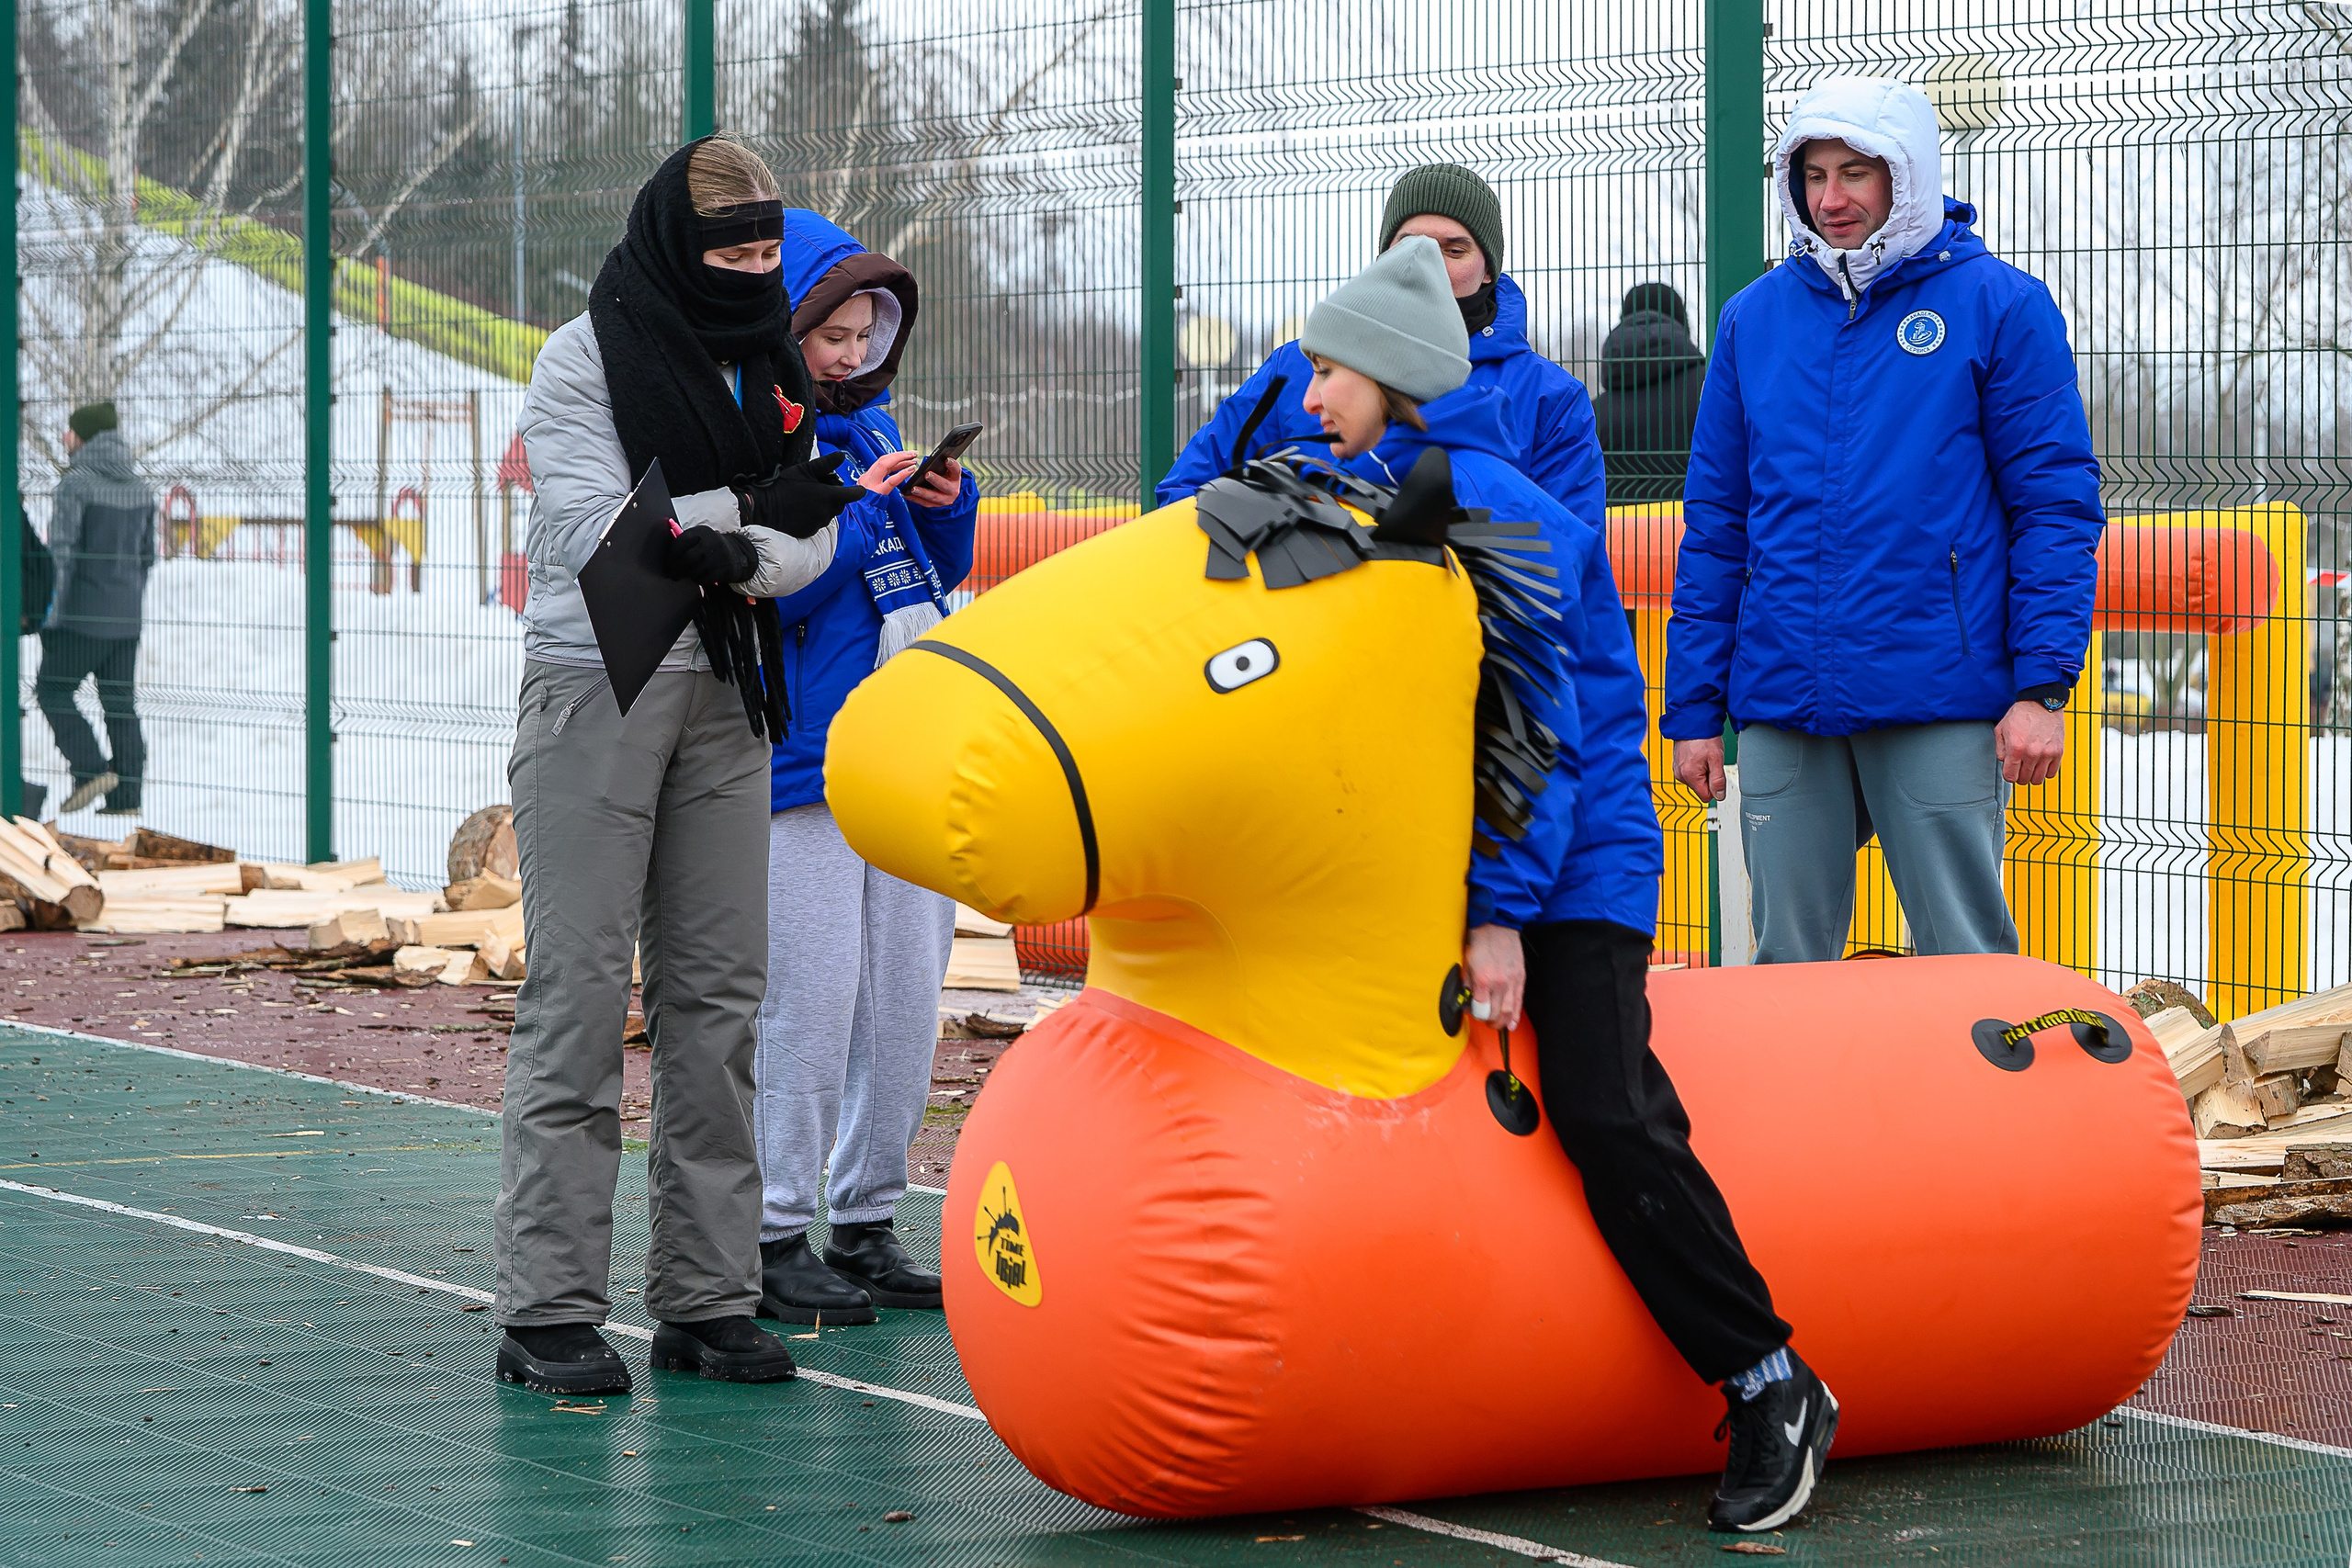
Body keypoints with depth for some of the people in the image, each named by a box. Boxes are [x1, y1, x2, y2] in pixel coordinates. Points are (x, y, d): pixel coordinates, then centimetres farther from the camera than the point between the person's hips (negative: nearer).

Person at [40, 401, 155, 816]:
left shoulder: (77, 483, -13)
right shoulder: (139, 487, 10)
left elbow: (61, 551, -18)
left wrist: (51, 611, -15)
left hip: (83, 615, -7)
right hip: (126, 618, 7)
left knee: (52, 690, 6)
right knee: (121, 703, 9)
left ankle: (92, 768, -7)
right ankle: (126, 794, 7)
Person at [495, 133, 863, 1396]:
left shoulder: (771, 370, 14)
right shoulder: (583, 358, -2)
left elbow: (813, 541, 5)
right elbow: (590, 528, -13)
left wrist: (734, 560, -16)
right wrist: (757, 507, -16)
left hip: (724, 692, 5)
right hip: (598, 686, -5)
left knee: (718, 996, 4)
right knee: (579, 996, -7)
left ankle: (708, 1300, 9)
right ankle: (548, 1315, -6)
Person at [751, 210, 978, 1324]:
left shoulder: (868, 427, 16)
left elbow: (941, 571, 22)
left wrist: (943, 503, 3)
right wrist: (856, 505, -18)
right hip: (803, 759, -7)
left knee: (906, 992, 7)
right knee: (810, 995, -7)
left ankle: (866, 1222, 16)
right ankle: (773, 1240, 0)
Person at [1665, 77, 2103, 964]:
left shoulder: (1997, 306, 1)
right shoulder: (1755, 318, 12)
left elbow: (2056, 505, -1)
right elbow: (1715, 524, 14)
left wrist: (2042, 686, -10)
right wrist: (1693, 708, 9)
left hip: (1940, 703, -3)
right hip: (1784, 707, 4)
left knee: (1964, 964, -1)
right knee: (1785, 970, 7)